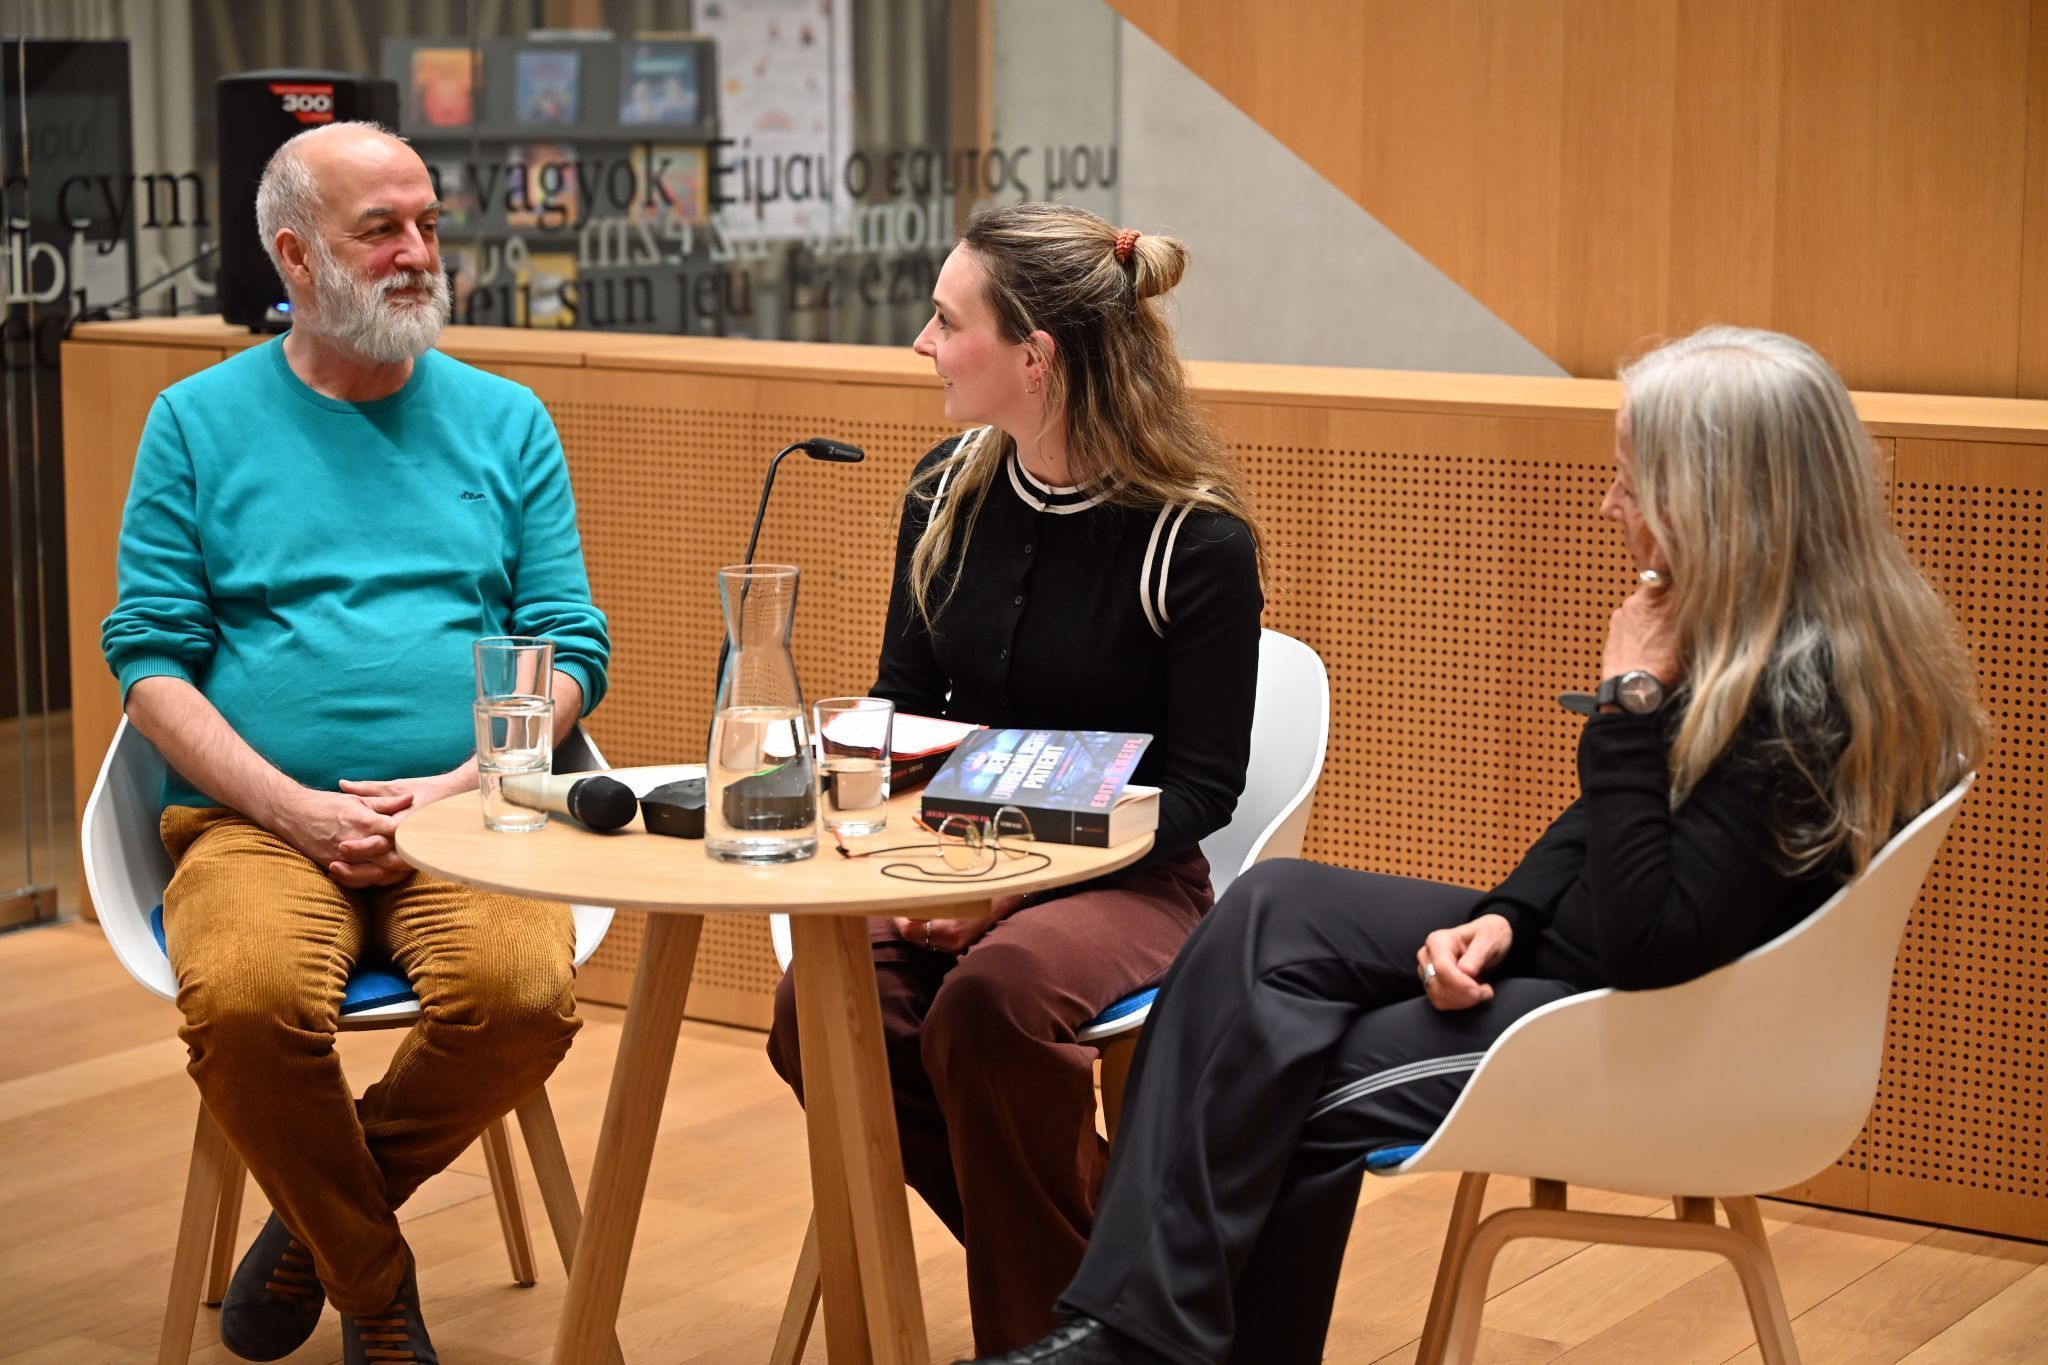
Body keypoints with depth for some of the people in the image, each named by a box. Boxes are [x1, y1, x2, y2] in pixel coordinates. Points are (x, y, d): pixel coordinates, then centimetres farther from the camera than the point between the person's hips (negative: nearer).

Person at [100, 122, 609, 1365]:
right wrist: (301, 808, -12)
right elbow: (149, 658, 2)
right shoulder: (201, 422, 9)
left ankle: (325, 1216, 1)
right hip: (262, 820, -1)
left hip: (471, 813, 1)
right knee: (246, 998, -33)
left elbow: (573, 647, 8)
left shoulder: (505, 421, 13)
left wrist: (462, 786, -10)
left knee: (525, 994, -30)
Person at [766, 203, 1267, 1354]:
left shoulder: (1197, 538, -12)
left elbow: (1202, 784, -10)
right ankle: (1086, 1248, -1)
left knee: (996, 995, -37)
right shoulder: (949, 493, 5)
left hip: (1127, 881, -5)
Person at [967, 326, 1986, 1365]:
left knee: (1305, 1087, -17)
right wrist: (1503, 917, -2)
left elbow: (1650, 946, -27)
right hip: (1566, 948, 9)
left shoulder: (1810, 696, -25)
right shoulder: (1738, 630, 2)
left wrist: (1632, 697, -25)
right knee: (1275, 910, -9)